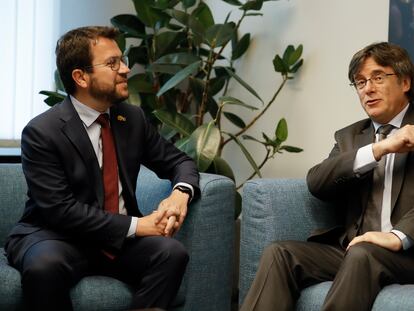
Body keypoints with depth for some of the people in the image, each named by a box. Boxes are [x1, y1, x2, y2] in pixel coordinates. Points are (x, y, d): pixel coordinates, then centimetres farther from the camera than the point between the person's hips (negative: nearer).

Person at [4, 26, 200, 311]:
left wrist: (181, 192, -11)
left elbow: (179, 161, 14)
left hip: (120, 239, 5)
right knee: (44, 265, -38)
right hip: (55, 237, -4)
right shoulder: (42, 133, -13)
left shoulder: (133, 118, 4)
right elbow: (61, 210, -20)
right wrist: (136, 225, -22)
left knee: (172, 253, -25)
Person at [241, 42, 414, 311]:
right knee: (280, 253, -20)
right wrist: (379, 149, -9)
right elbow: (316, 183, 1)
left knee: (361, 254, -36)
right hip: (349, 248, 5)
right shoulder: (349, 137, 21)